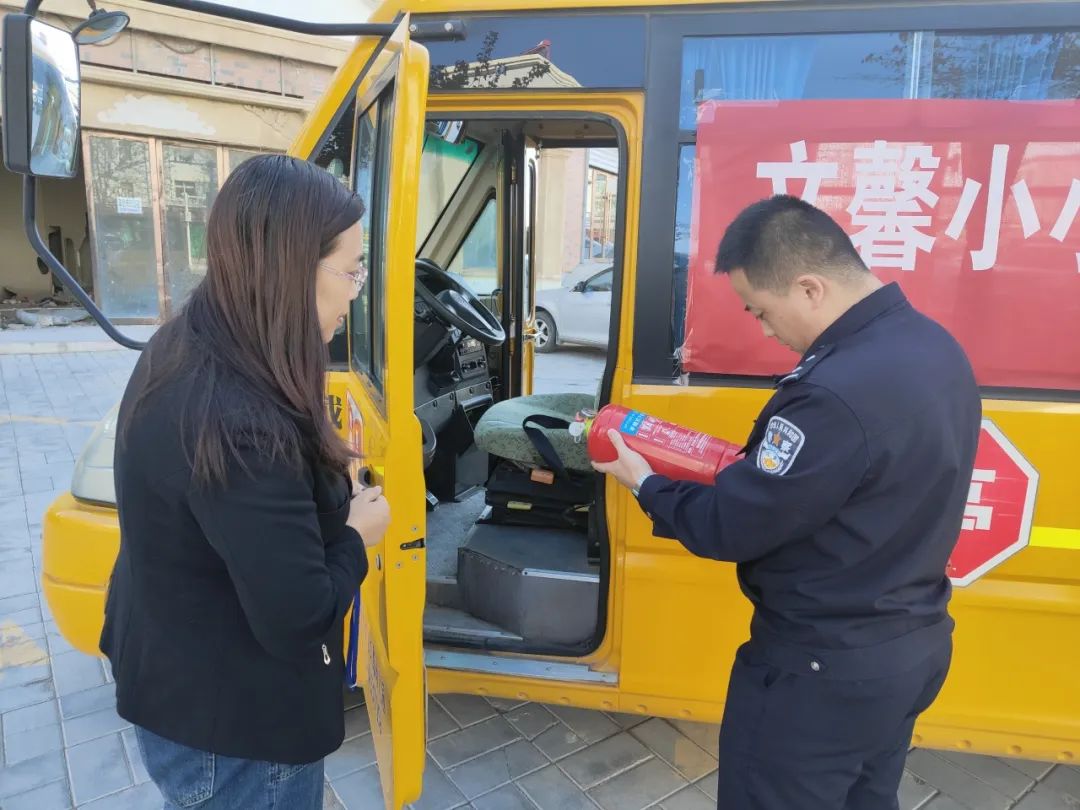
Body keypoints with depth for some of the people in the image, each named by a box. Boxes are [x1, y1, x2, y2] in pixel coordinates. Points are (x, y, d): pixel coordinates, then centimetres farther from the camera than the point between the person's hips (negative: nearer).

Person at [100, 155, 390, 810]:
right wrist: (357, 537, -13)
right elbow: (298, 621, -30)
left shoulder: (181, 350, -6)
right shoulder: (241, 424, -36)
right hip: (234, 731, -8)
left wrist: (331, 493, -8)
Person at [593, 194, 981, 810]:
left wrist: (645, 483, -8)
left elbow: (728, 528, -24)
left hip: (827, 670, -9)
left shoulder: (838, 390, -32)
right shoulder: (931, 344, -1)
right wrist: (753, 470, 2)